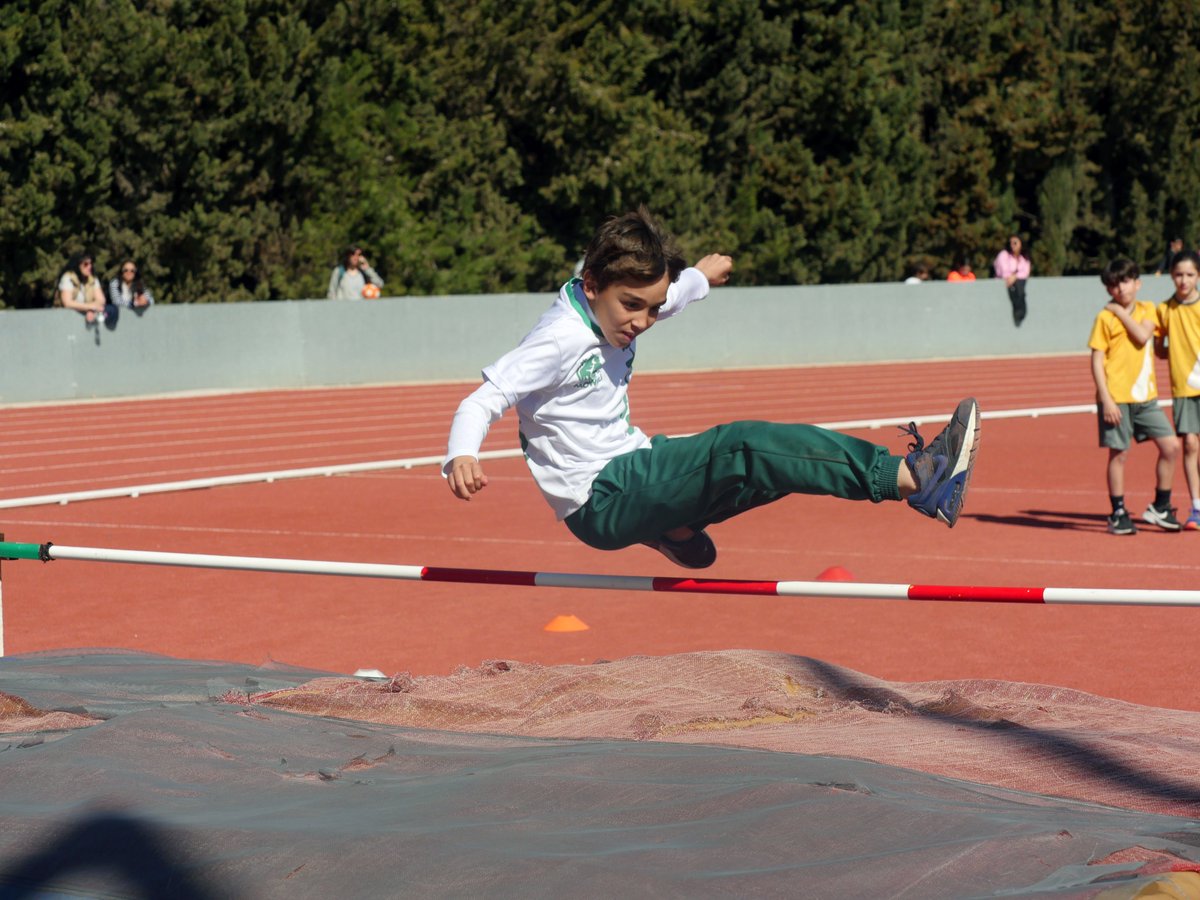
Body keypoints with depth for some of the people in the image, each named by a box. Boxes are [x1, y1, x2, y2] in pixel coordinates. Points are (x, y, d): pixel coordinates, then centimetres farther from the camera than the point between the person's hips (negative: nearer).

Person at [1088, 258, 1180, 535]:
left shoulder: (1147, 310, 9)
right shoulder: (1105, 317, -4)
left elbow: (1143, 336, -11)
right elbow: (1097, 360, -7)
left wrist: (1122, 312, -10)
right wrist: (1106, 399, -14)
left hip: (1145, 396, 4)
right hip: (1116, 398, -4)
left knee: (1171, 446, -1)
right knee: (1119, 453, -1)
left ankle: (1160, 507, 13)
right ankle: (1118, 513, 10)